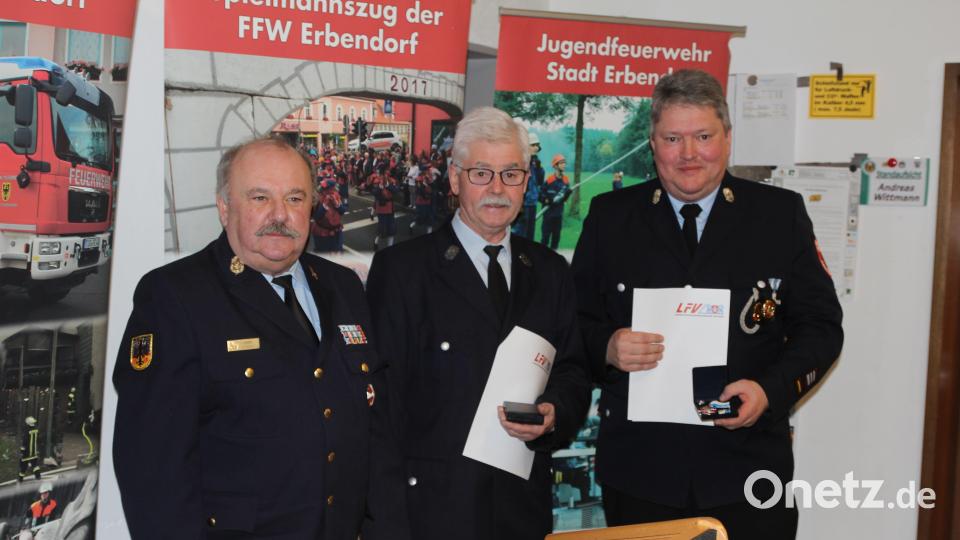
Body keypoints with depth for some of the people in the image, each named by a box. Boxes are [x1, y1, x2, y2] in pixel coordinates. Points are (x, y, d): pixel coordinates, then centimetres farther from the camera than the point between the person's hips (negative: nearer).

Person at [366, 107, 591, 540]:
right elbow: (384, 393, -6)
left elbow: (573, 374, 12)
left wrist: (554, 414, -10)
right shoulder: (400, 269, -4)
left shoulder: (550, 272, 10)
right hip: (435, 504, -4)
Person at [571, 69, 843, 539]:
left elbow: (820, 323, 3)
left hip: (748, 468, 0)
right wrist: (608, 347, -15)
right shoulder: (609, 216, 4)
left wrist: (770, 389, -13)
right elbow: (576, 319, 6)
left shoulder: (782, 214, 3)